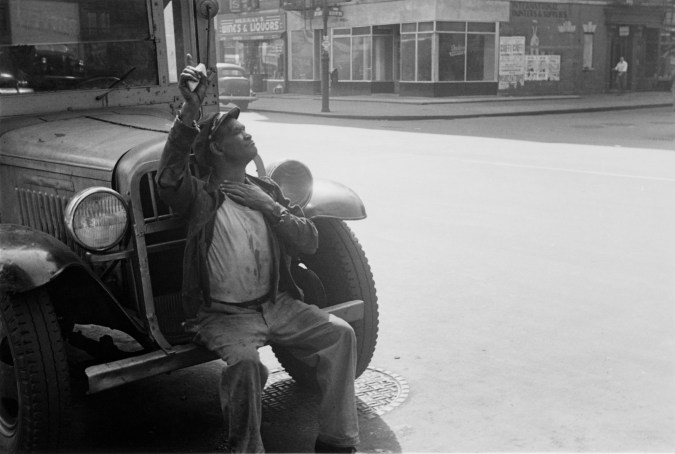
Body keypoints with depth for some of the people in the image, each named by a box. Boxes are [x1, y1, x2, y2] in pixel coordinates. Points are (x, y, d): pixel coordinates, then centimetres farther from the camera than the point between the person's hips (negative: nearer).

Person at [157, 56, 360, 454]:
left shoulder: (268, 191, 11)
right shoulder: (202, 197, -6)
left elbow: (309, 243, 2)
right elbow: (170, 177, -31)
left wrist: (270, 208, -13)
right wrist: (191, 111, -39)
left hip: (275, 304, 6)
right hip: (223, 314, -5)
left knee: (340, 334, -7)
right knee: (244, 362, -33)